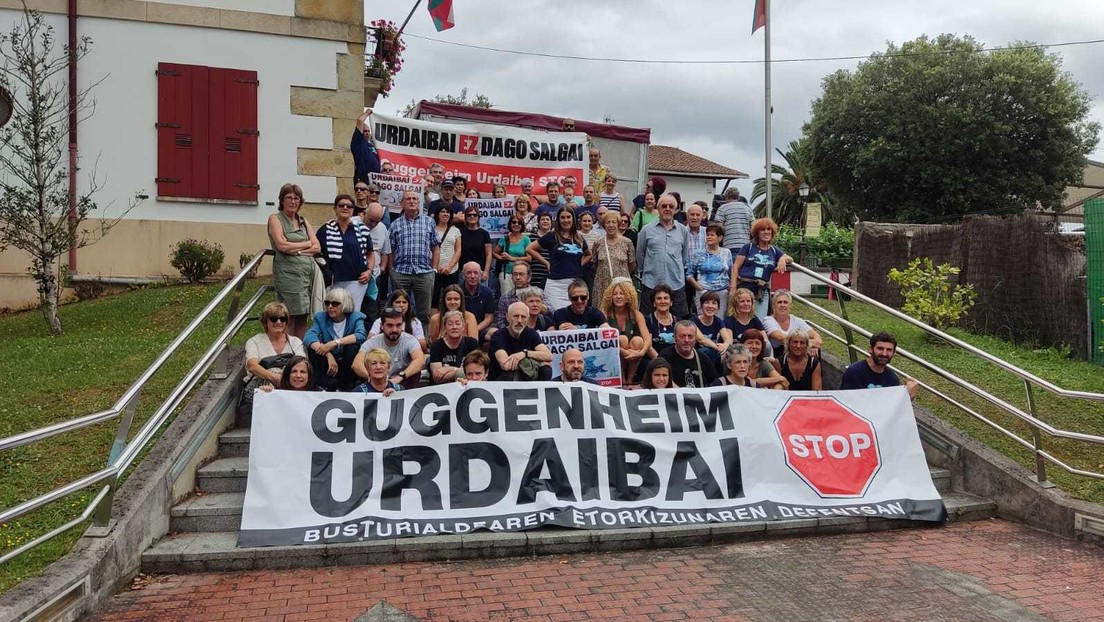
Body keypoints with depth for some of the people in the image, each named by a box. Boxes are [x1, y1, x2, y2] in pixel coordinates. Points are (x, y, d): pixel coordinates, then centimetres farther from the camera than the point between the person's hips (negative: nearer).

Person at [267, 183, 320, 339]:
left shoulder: (303, 220, 19)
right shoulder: (275, 218, 4)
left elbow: (317, 247, 9)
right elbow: (282, 245, -12)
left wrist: (296, 250, -6)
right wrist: (307, 244, 0)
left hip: (308, 272, 5)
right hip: (288, 272, -5)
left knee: (303, 317, 5)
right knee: (290, 319, -6)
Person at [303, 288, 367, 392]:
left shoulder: (355, 317, -5)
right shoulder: (321, 317, 0)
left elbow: (361, 335, -28)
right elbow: (309, 337, -20)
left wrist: (335, 343, -37)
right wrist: (329, 355, -36)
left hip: (348, 364, -2)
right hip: (328, 360, 2)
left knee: (354, 345, -28)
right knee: (313, 347, -21)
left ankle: (346, 386, -17)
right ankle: (328, 385, -21)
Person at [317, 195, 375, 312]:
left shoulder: (362, 229, 6)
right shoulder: (326, 230, 5)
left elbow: (370, 254, 14)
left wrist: (370, 270, 0)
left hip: (356, 281, -1)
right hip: (334, 281, 1)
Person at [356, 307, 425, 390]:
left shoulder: (409, 340, -13)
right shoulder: (372, 342, -10)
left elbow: (421, 361, -33)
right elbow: (356, 365, -25)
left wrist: (400, 377, -47)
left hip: (403, 383, -2)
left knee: (416, 372, -29)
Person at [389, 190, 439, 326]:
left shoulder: (429, 222, 8)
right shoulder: (395, 224, 9)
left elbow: (435, 247, 8)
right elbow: (390, 250, 8)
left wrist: (434, 269, 3)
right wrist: (391, 270, 2)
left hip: (424, 272, 0)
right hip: (400, 272, 0)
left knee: (424, 312, 3)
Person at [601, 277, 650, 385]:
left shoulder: (636, 314, -2)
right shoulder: (605, 314, -7)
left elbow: (648, 339, -13)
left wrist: (641, 352, -34)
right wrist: (623, 351, -34)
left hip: (633, 360, 2)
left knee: (637, 340, -26)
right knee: (622, 339, -28)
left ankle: (630, 379, -13)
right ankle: (622, 379, -15)